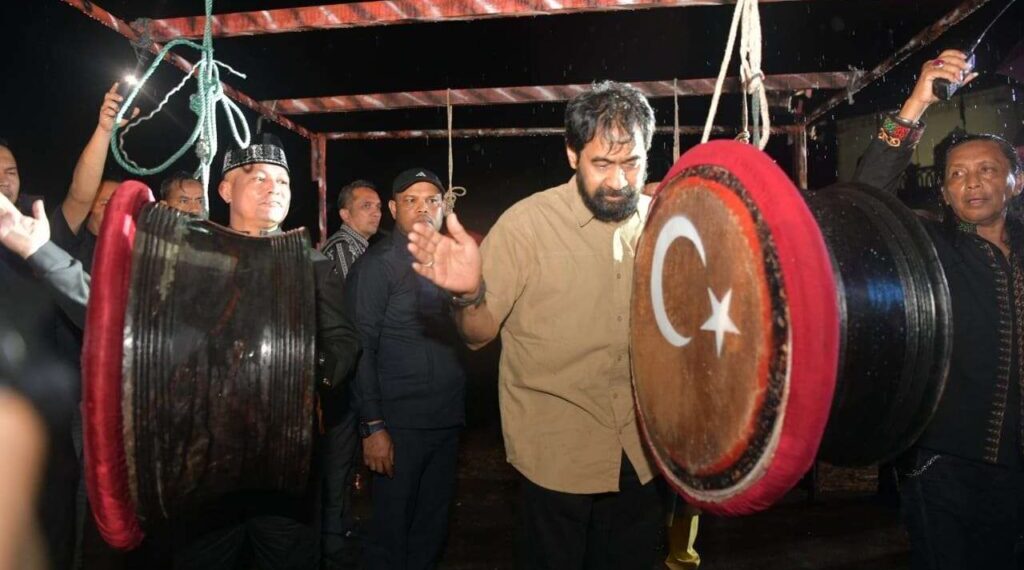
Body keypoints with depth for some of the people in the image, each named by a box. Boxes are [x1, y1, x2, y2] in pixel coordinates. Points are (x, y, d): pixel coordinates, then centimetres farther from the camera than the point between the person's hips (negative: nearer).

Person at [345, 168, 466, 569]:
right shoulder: (378, 264, -8)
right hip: (400, 423, -6)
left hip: (447, 419, 6)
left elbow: (456, 337, 12)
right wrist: (373, 426, -17)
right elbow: (360, 350, -13)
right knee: (392, 529, 8)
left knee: (433, 525, 18)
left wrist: (458, 409, 4)